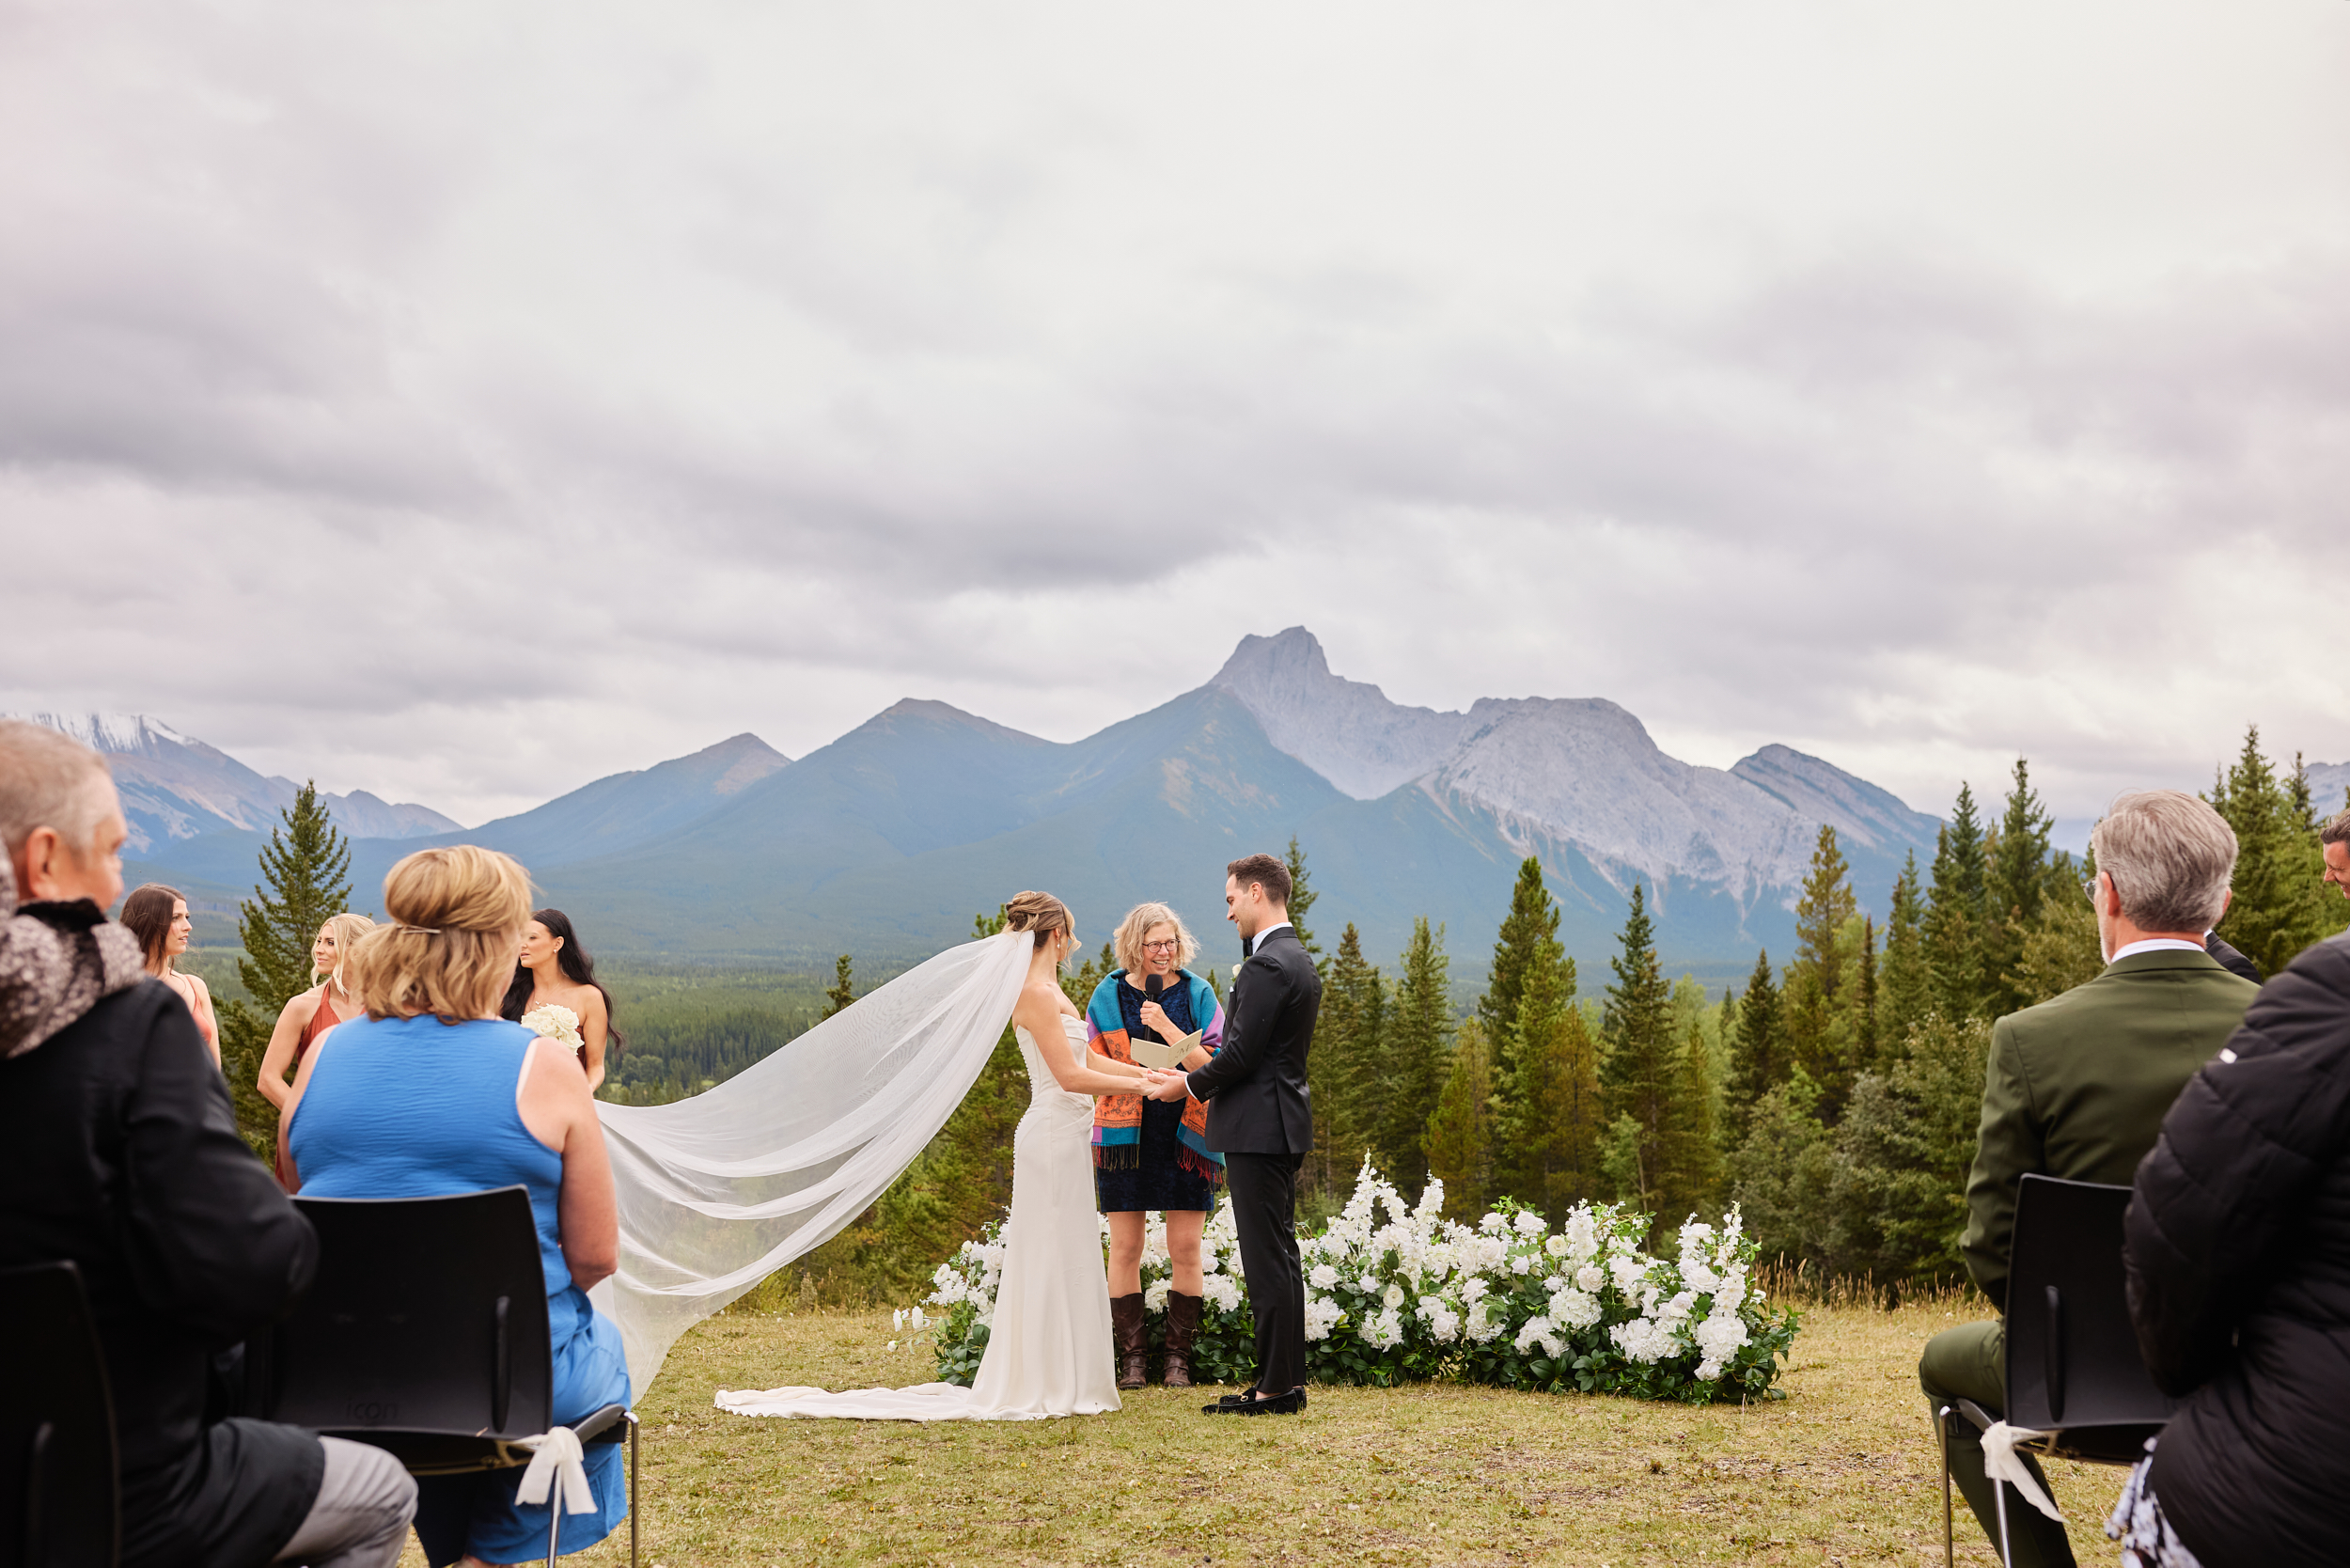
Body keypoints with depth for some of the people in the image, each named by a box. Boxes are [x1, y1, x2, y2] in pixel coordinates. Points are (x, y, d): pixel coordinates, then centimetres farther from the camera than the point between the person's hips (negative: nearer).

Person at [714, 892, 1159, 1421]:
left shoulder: (1047, 989, 16)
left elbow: (1087, 1058, 19)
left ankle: (1049, 1383, 18)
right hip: (1054, 1134, -10)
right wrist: (1141, 1086, -12)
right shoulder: (1036, 991, -14)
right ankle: (1043, 1386, 2)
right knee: (1052, 1261, -4)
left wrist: (1151, 1072, 15)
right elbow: (1071, 1075, -19)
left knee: (1065, 1262, 12)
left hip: (1062, 1136, 10)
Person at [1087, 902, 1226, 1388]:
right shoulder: (1109, 995, 4)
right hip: (1125, 1137, 0)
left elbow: (1212, 1065, -5)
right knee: (1125, 1248, 1)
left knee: (1186, 1248, 0)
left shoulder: (1197, 993, 3)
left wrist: (1166, 1026, -17)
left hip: (1185, 1136, 0)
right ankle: (1132, 1355, 10)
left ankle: (1179, 1355, 10)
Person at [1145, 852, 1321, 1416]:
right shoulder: (1301, 962, 15)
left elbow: (1240, 1054, -19)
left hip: (1258, 1129, -10)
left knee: (1267, 1260, -6)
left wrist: (1189, 1085, -3)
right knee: (1281, 1255, 13)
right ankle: (1290, 1379, 19)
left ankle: (1274, 1388, -2)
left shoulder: (1266, 966, -16)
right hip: (1286, 1125, 10)